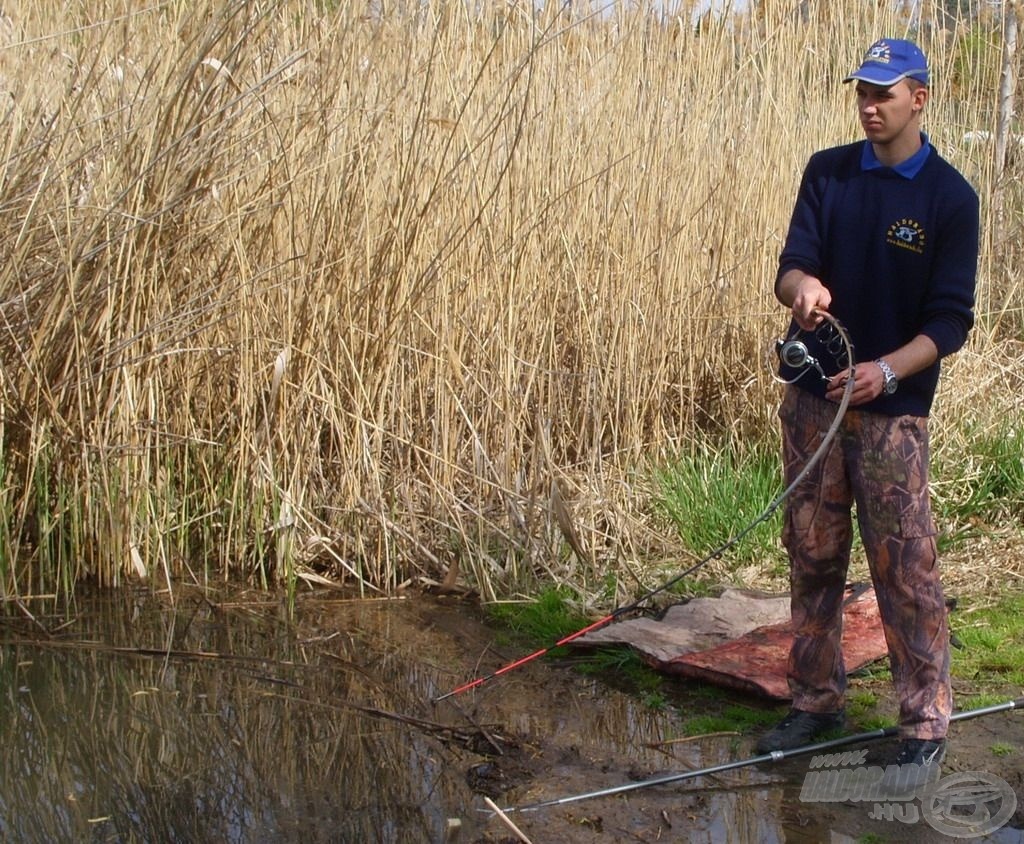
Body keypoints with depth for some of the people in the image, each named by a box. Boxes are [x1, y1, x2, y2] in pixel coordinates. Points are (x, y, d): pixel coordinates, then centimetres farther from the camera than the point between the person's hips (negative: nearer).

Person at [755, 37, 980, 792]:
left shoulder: (950, 197, -6)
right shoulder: (827, 173, 5)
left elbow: (951, 323, -8)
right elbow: (791, 268, -4)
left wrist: (885, 371, -25)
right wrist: (802, 286, -29)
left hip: (892, 409, -4)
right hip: (812, 397, 4)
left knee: (905, 568, -2)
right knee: (812, 558, 11)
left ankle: (927, 724, 10)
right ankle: (817, 702, 25)